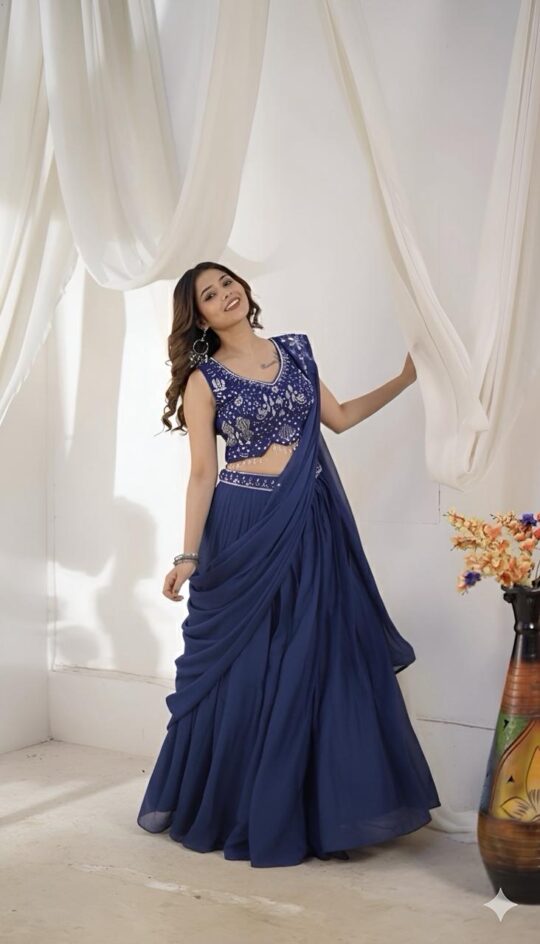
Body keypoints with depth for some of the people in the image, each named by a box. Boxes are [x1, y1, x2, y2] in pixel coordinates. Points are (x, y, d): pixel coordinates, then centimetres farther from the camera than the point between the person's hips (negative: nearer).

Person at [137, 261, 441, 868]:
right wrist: (188, 555, -9)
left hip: (313, 524, 4)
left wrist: (405, 380, 18)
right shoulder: (204, 380, -1)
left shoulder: (296, 350, 10)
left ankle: (316, 812, 16)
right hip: (245, 528, -3)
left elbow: (337, 418, 19)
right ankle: (235, 812, 22)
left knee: (319, 665, 4)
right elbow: (202, 475, -3)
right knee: (243, 670, 3)